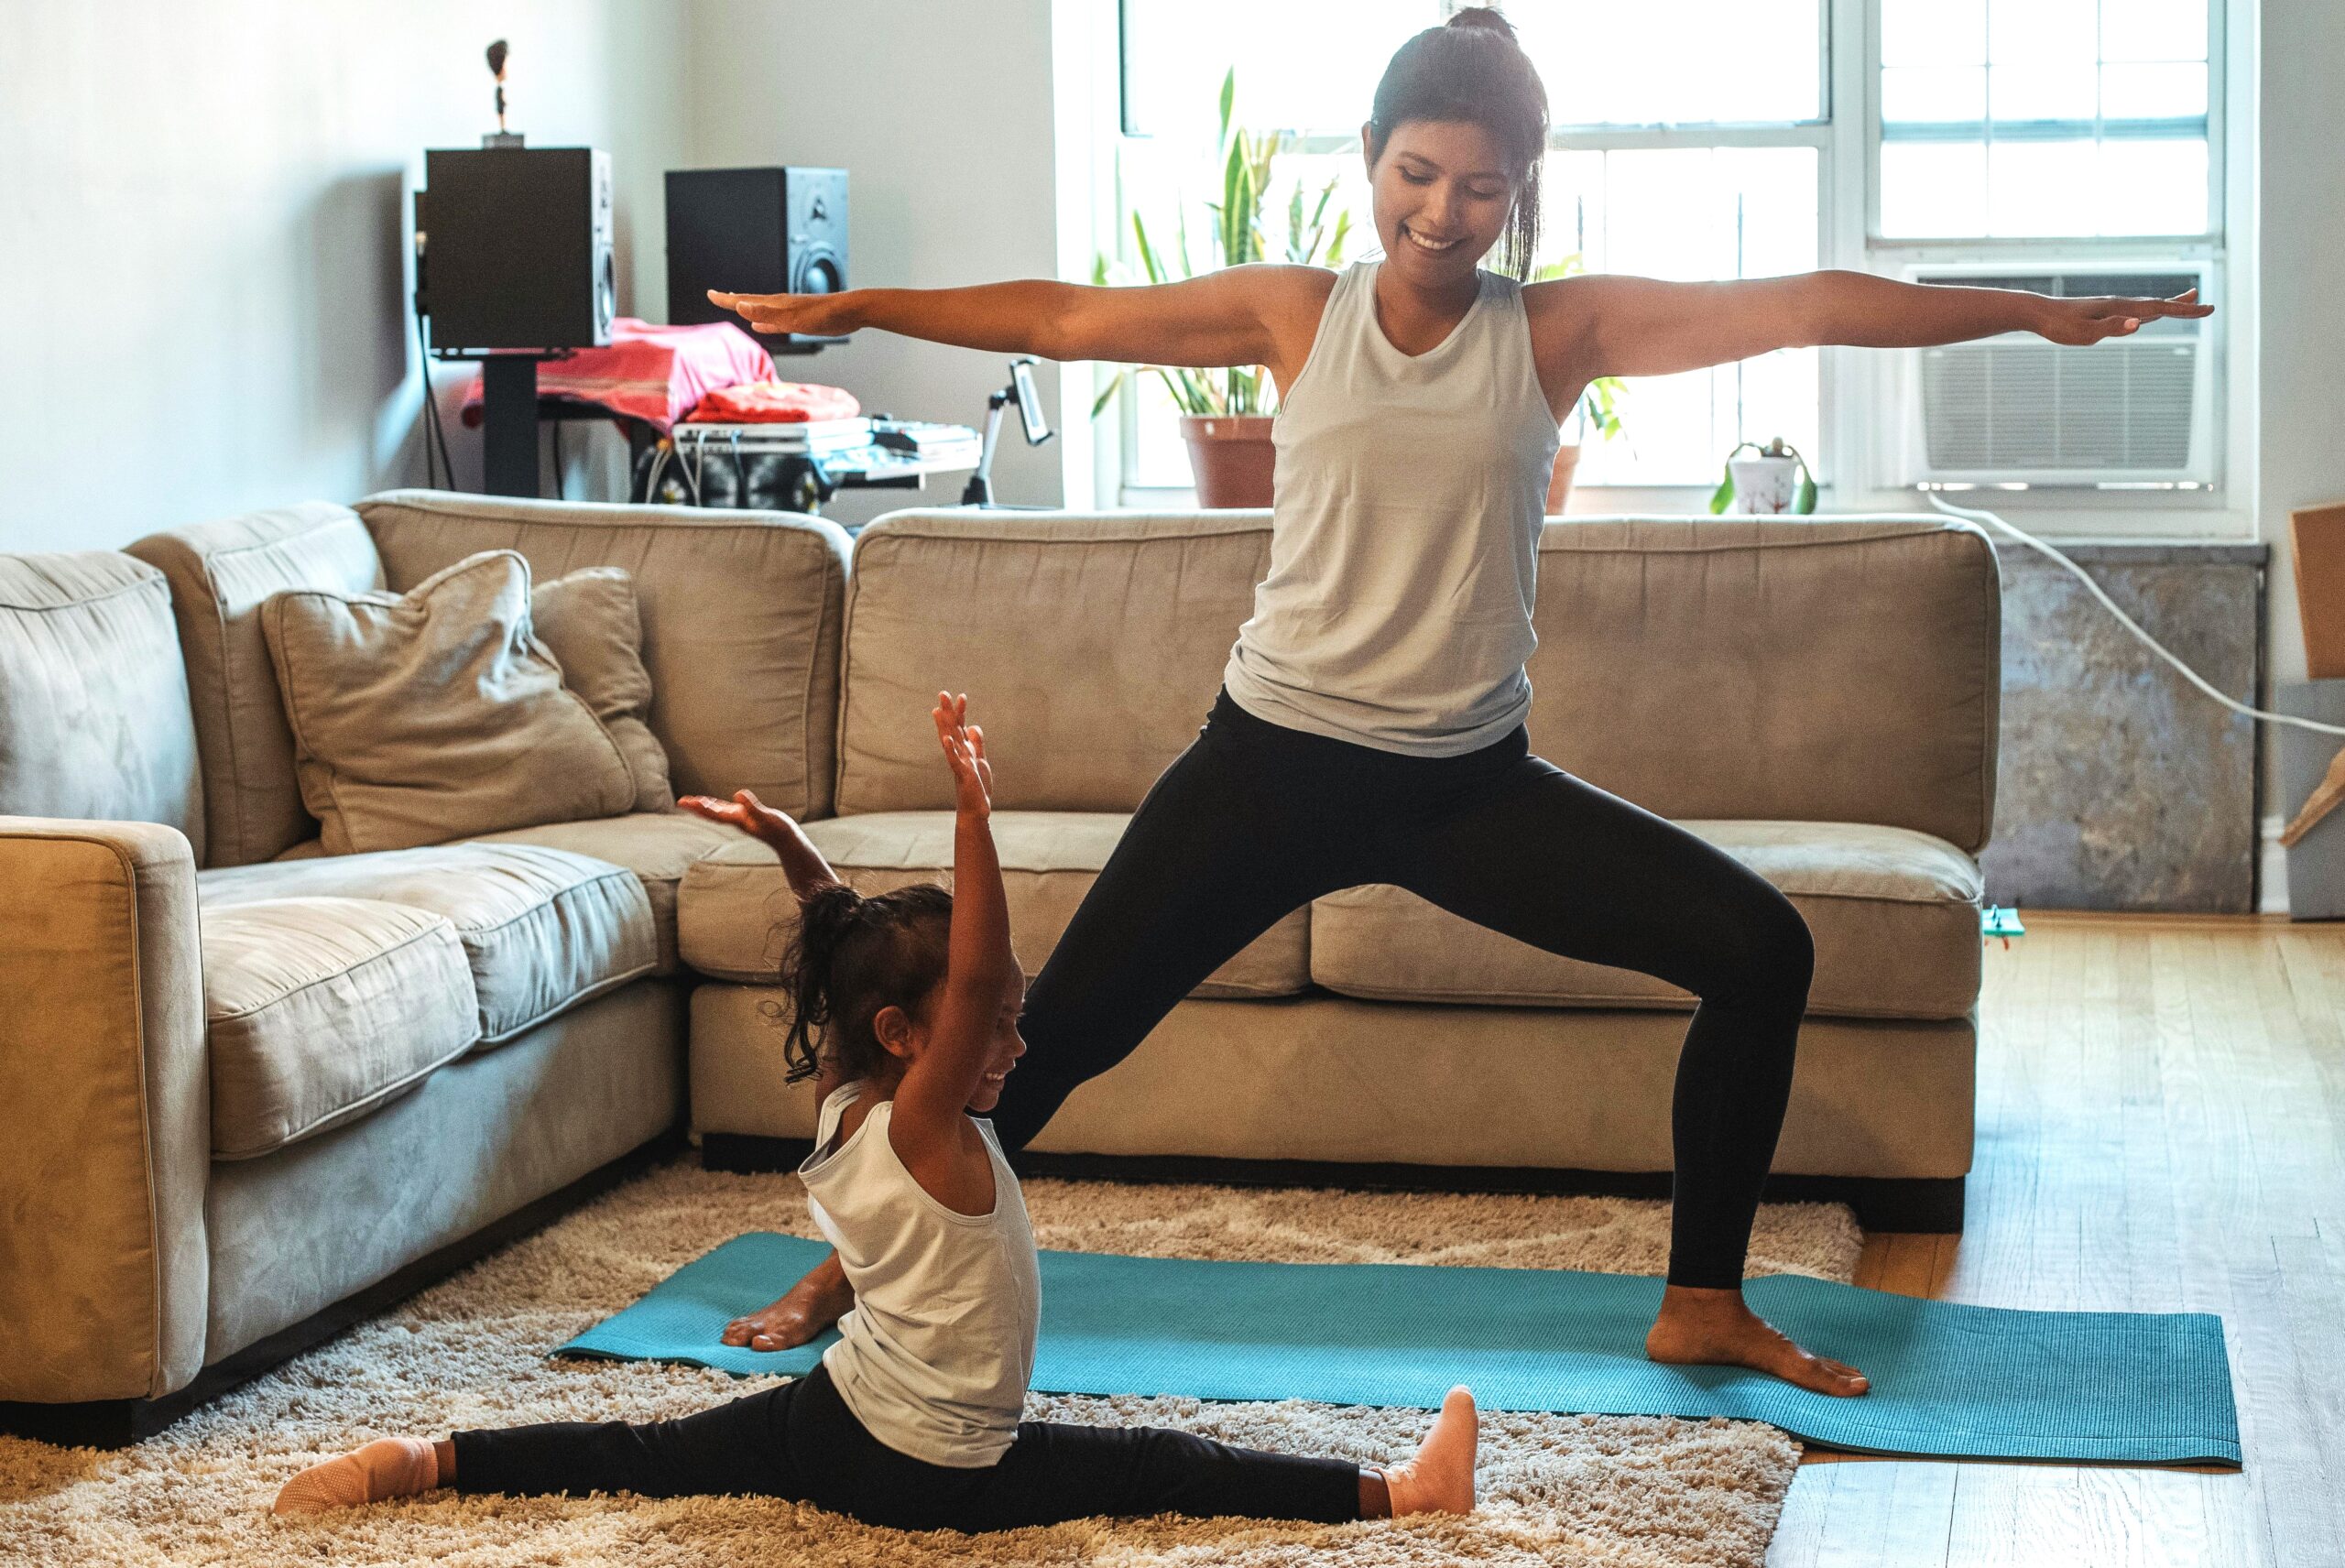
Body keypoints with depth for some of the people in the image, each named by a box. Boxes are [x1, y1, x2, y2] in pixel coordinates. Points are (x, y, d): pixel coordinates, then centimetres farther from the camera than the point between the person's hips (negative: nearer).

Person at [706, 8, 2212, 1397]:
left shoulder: (1563, 330, -2)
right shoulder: (1295, 314, -1)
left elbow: (1812, 305, -6)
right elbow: (1058, 318, 4)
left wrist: (2042, 311, -8)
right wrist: (847, 308, 6)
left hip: (1467, 779, 1)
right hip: (1275, 761, -1)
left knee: (1762, 948, -8)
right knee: (1065, 1021, -2)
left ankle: (1704, 1306, 7)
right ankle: (856, 1271, 19)